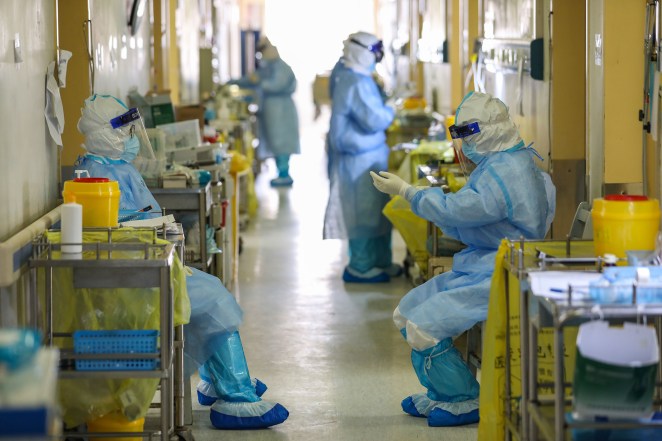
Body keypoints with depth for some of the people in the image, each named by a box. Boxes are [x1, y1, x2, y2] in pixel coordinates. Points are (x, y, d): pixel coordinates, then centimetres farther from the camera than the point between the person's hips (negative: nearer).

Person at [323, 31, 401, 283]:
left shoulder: (344, 75, 10)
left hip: (360, 155, 10)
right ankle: (360, 268, 4)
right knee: (366, 212, -3)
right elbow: (375, 119, -24)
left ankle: (378, 262, 24)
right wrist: (390, 111, -6)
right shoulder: (358, 84, -22)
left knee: (376, 209, 16)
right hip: (362, 158, -10)